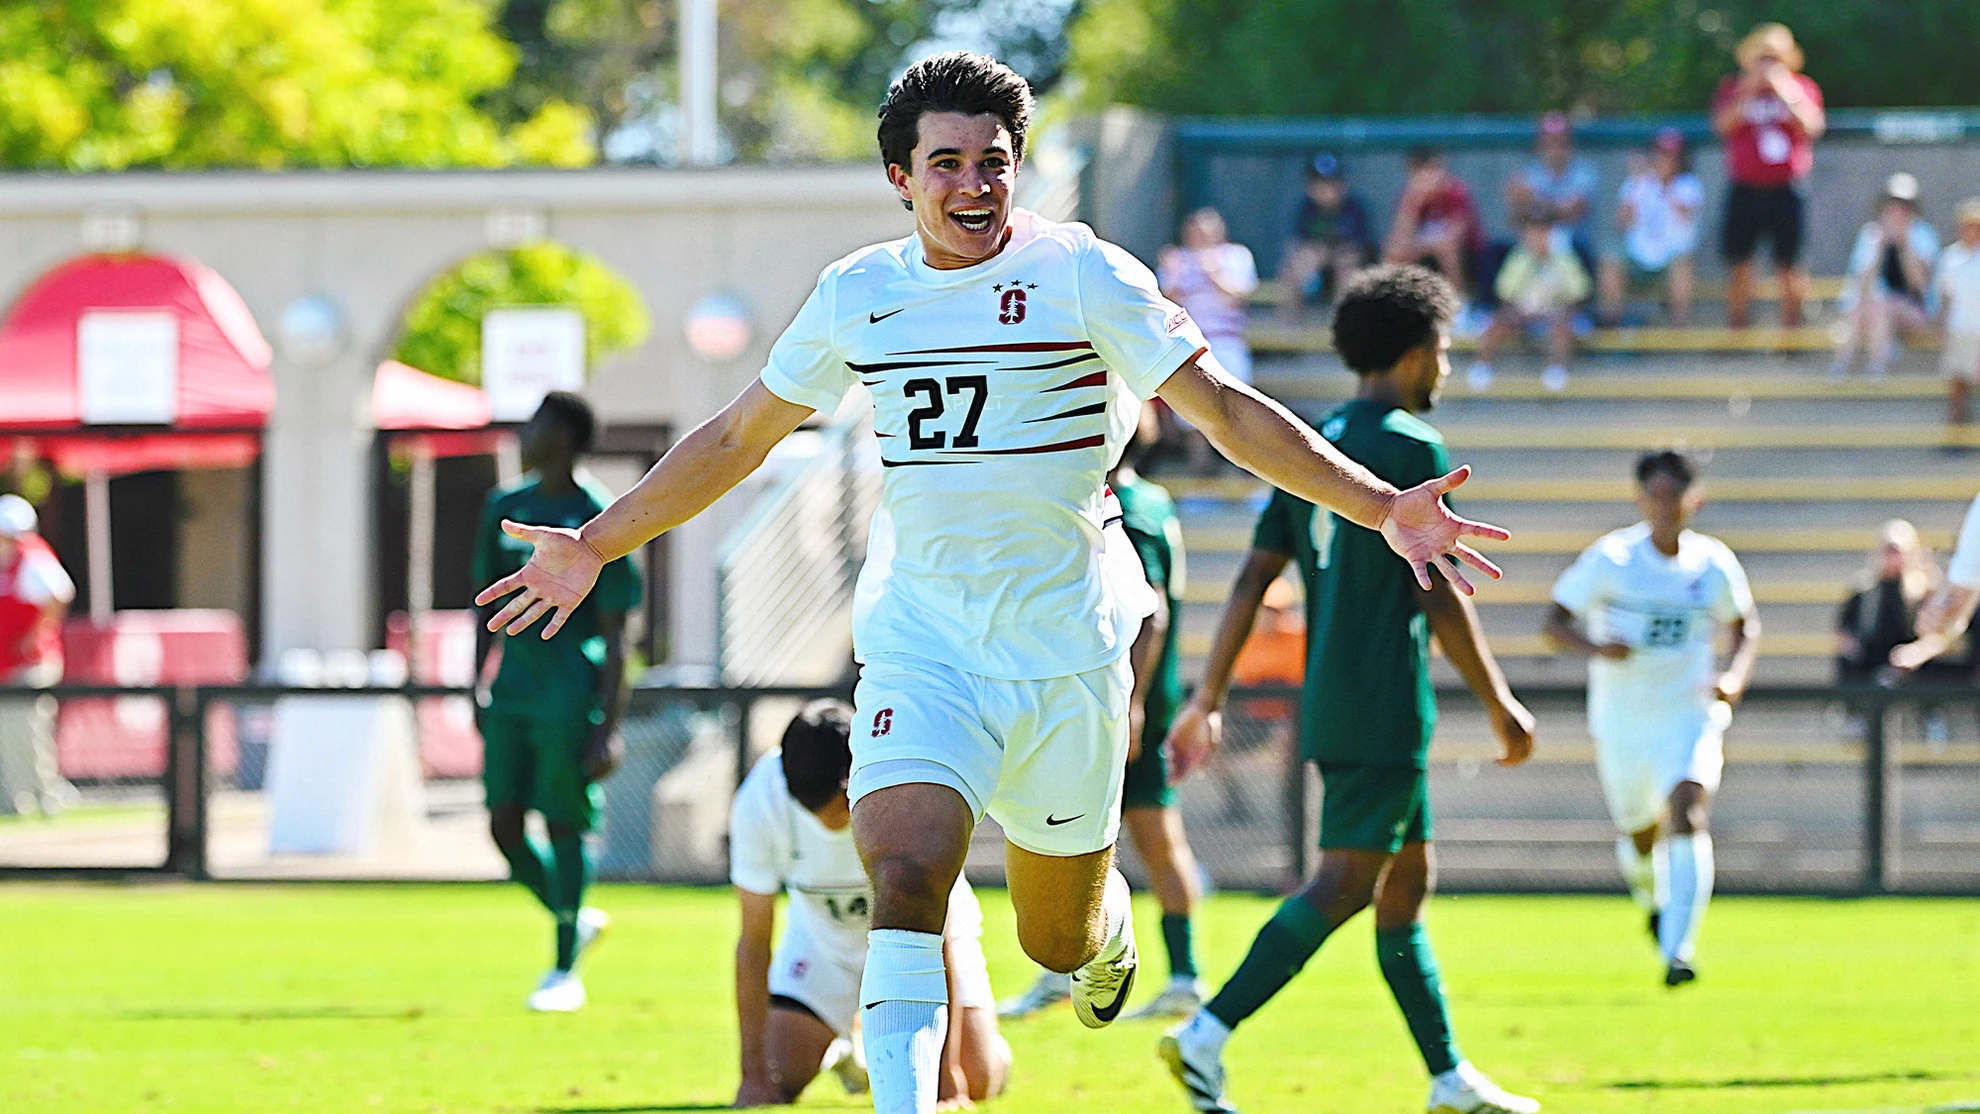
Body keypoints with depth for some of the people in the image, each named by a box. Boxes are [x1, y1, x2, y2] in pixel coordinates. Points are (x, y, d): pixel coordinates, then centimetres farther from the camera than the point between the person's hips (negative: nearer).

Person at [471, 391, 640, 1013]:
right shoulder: (506, 509, 12)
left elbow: (614, 638, -7)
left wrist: (609, 726, -12)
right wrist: (476, 691, 17)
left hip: (570, 693, -6)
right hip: (512, 692, 6)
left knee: (564, 826, -4)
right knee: (504, 826, 1)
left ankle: (566, 970, 5)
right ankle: (574, 920, 25)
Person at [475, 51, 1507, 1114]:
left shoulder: (1079, 273, -7)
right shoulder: (856, 294, 3)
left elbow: (1224, 407, -9)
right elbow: (736, 439, 17)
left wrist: (1382, 505, -19)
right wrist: (596, 545, 16)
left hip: (1066, 649, -1)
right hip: (917, 642, 1)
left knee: (1059, 938, 11)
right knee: (903, 878, -23)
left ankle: (1109, 925, 49)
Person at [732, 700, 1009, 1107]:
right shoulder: (759, 803, -31)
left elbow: (937, 937, -31)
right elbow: (754, 941, -22)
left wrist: (945, 1068, -31)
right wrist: (754, 1073, -24)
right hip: (823, 937, 1)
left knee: (978, 1082, -14)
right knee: (779, 1076, -13)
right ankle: (837, 1050, 24)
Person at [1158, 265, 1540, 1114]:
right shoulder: (1411, 448, -10)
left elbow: (1254, 579, 10)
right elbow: (1439, 597, -13)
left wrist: (1207, 700, 11)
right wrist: (1499, 705, -6)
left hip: (1331, 703, 9)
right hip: (1386, 709, -9)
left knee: (1407, 880, 14)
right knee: (1343, 885, -12)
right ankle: (1208, 1032, -22)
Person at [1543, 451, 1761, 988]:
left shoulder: (1715, 564, -3)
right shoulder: (1609, 559, -9)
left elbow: (1745, 626, 13)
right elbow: (1555, 621, -4)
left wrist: (1735, 676, -7)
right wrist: (1595, 646, -25)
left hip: (1690, 717, -1)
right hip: (1621, 723, 1)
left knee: (1688, 814, -23)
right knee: (1642, 833, 14)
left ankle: (1677, 953, -28)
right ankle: (1653, 899, 52)